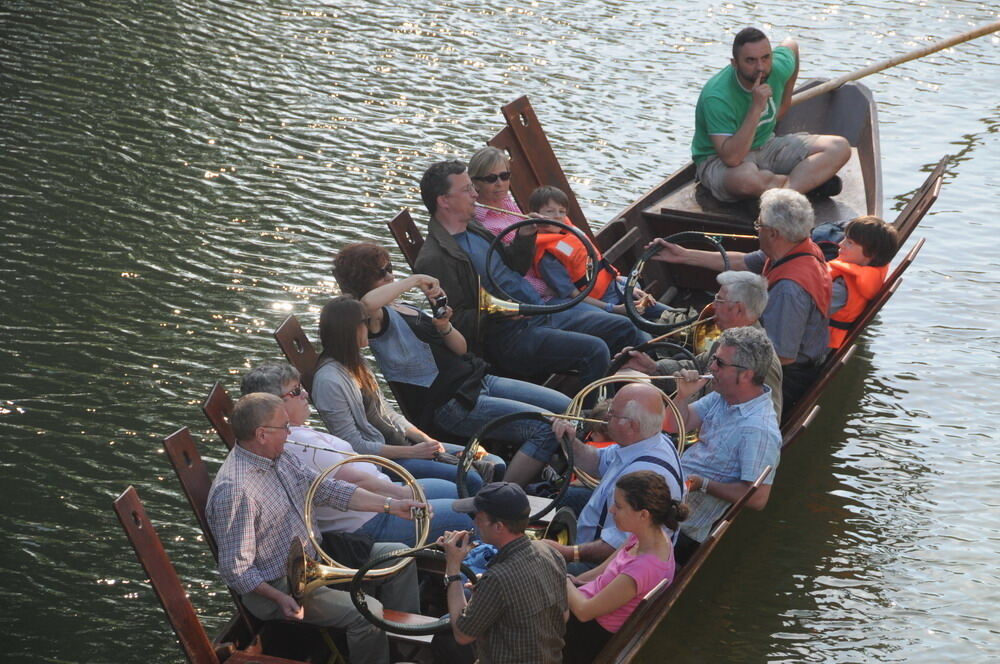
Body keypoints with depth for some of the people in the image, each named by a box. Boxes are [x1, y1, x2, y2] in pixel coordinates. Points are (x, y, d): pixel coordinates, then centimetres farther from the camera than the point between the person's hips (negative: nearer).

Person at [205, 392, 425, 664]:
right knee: (369, 613, -25)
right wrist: (281, 599, -28)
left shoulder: (280, 459, 1)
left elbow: (329, 489, 8)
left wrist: (391, 505, 1)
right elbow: (235, 569, -25)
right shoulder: (233, 491, -29)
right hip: (279, 585, -10)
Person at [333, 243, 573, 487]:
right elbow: (368, 302, -37)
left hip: (479, 381, 10)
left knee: (565, 407, 4)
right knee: (545, 428, -22)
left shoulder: (408, 310, 18)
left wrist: (444, 327, -6)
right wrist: (415, 280, -25)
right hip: (452, 406, -10)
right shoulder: (380, 318, -9)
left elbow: (461, 349, 16)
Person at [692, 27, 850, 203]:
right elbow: (731, 158, -38)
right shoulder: (717, 97, -30)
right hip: (718, 160, -7)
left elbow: (791, 45, 18)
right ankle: (811, 180, -16)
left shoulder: (778, 67, -10)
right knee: (747, 179, -44)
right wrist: (756, 108, -39)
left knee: (840, 147, -10)